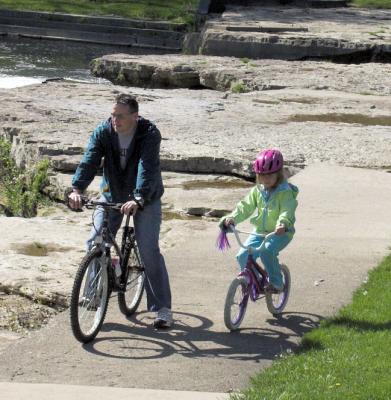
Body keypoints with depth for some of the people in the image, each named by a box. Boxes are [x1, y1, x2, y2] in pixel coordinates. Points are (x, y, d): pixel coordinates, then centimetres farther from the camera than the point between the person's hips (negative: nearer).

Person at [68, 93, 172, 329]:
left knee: (149, 250, -11)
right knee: (94, 243, -6)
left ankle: (163, 308, -5)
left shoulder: (150, 135, -23)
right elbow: (89, 161, -24)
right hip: (112, 194, 4)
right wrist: (77, 189, -40)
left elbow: (147, 169, -36)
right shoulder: (103, 132, -12)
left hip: (145, 198, -4)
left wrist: (138, 200, -51)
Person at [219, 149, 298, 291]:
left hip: (280, 233, -6)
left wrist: (282, 223, -47)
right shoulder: (257, 190, 7)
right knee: (243, 255, -10)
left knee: (267, 251, -33)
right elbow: (245, 206, 0)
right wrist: (232, 218, -19)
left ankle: (276, 282, -15)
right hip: (260, 231, 6)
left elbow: (287, 210, -26)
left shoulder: (286, 192, -10)